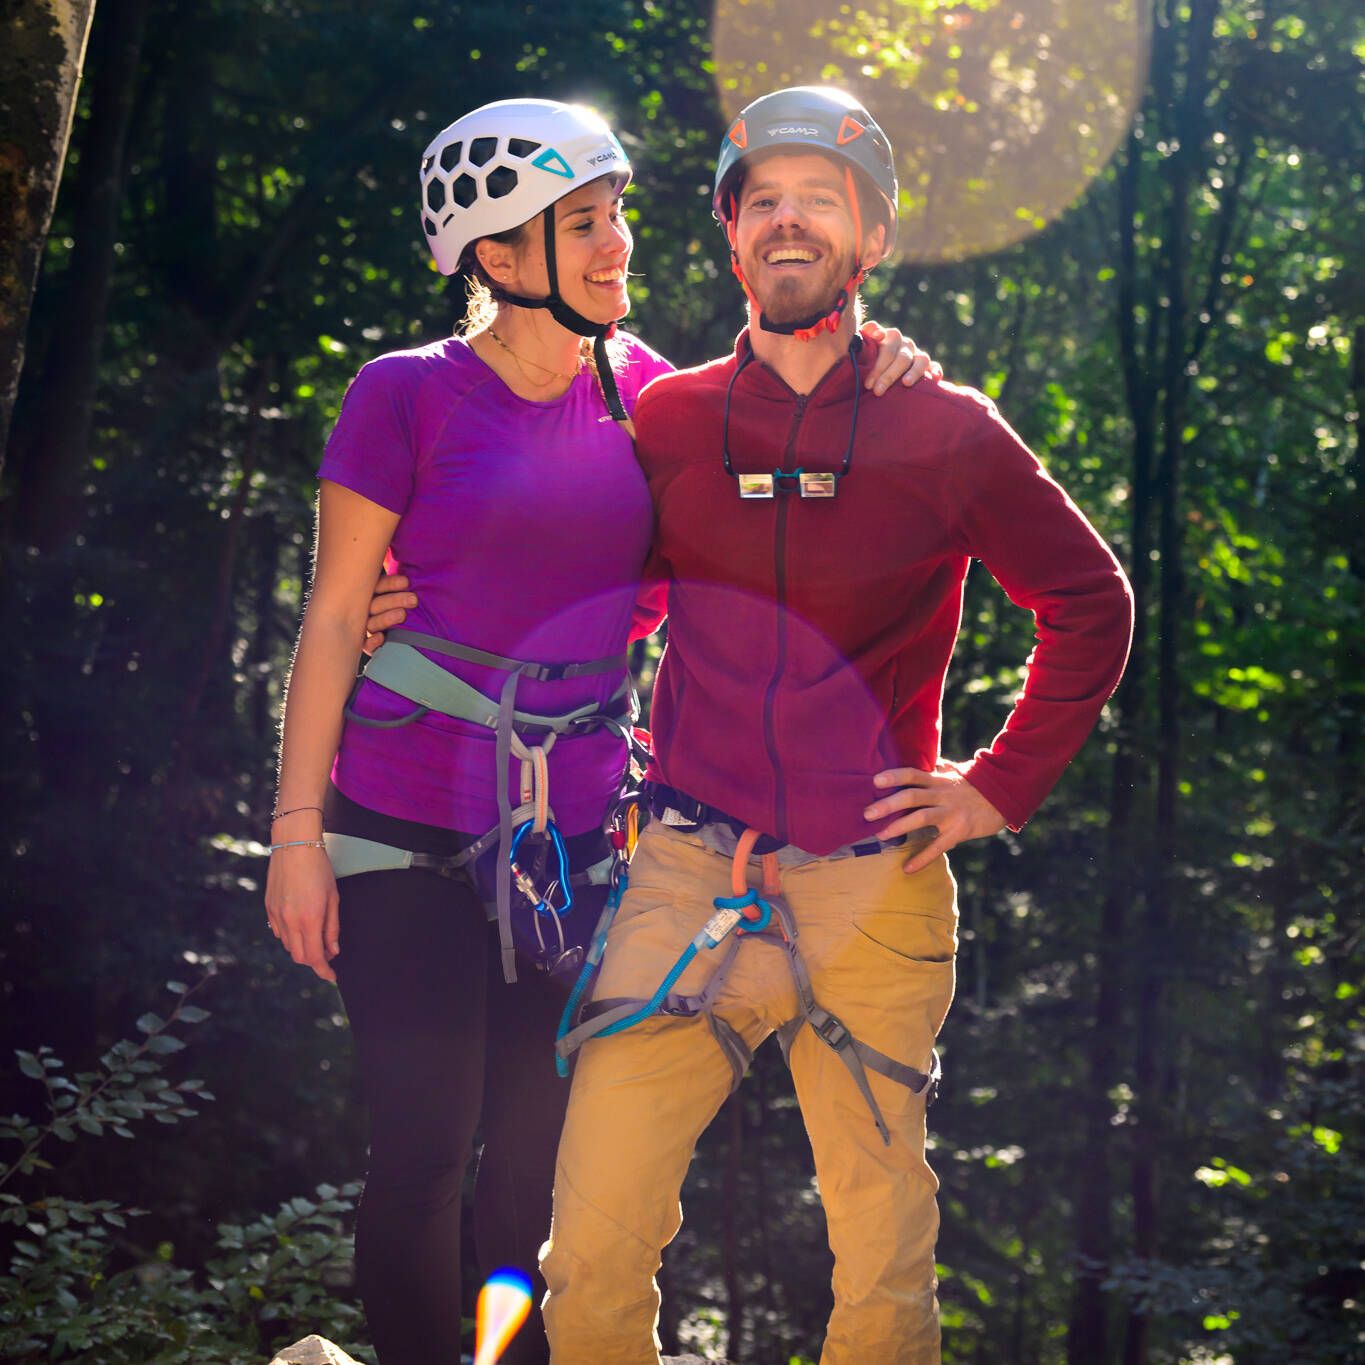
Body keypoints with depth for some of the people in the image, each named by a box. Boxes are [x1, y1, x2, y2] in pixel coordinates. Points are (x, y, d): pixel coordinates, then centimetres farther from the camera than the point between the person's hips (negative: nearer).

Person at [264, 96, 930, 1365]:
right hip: (408, 832, -4)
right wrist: (296, 830, -7)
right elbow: (333, 618, -4)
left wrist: (857, 372, -3)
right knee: (424, 1147, -1)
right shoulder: (407, 394, -6)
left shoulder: (631, 384, 6)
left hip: (575, 830, 4)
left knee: (541, 1151, 8)